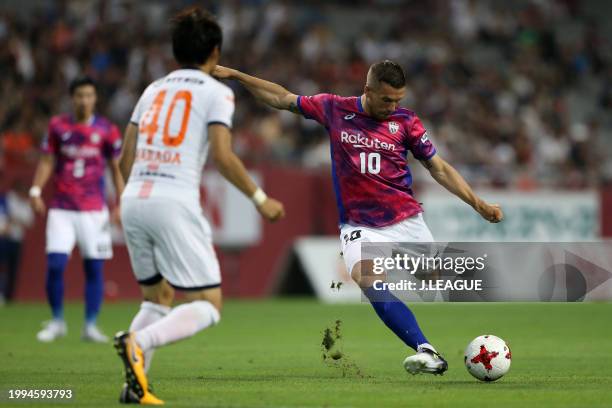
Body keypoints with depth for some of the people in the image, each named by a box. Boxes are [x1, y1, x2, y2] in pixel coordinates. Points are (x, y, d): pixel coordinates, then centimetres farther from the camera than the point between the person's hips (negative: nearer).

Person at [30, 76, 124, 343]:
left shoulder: (107, 130, 1)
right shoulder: (58, 126, 5)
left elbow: (117, 169, 6)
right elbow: (47, 161, 9)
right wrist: (36, 191, -4)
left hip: (94, 210, 0)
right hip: (61, 209, 1)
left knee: (94, 268, -1)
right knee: (55, 265, -9)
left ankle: (90, 325, 7)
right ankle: (57, 321, 7)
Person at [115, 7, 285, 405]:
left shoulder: (154, 89, 20)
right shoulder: (216, 92, 2)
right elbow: (222, 155, -10)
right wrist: (260, 199, 0)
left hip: (134, 199, 7)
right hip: (175, 204, -6)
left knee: (157, 297, 22)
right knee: (208, 306, -1)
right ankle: (139, 341, -26)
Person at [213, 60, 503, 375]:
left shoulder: (405, 121, 0)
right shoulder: (334, 109, 1)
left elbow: (439, 168, 6)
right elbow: (282, 99, 11)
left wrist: (478, 204, -1)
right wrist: (233, 75, 9)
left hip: (406, 221, 1)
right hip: (360, 227, -1)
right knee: (366, 277, -28)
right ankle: (427, 352, -35)